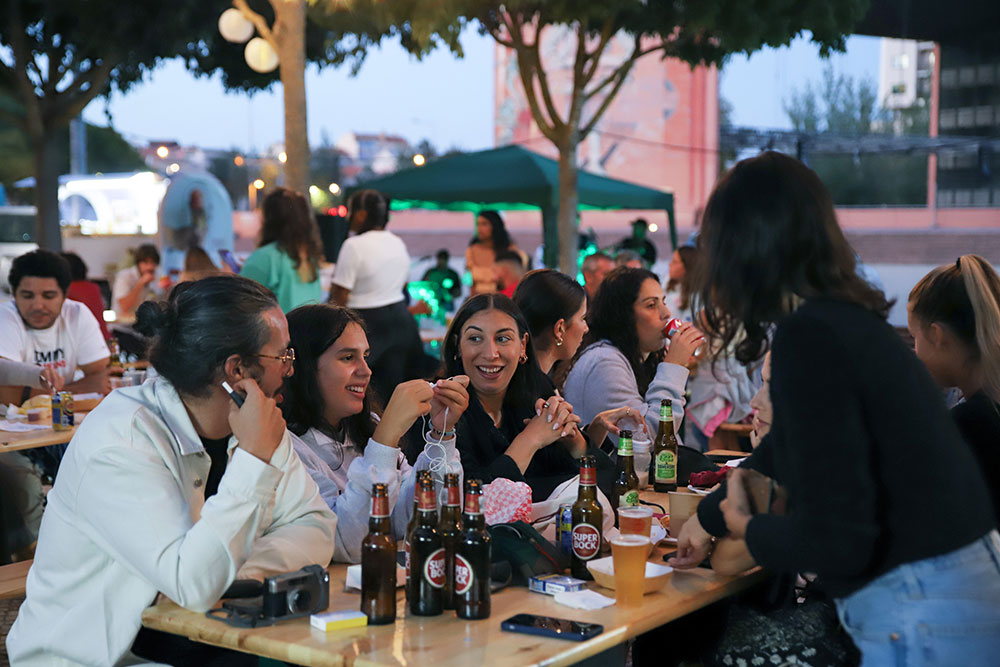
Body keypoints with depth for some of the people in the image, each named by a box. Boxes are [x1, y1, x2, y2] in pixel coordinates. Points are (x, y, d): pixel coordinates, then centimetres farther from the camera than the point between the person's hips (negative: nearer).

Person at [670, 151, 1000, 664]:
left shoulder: (809, 339, -19)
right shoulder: (849, 319, 9)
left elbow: (834, 540, -22)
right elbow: (785, 449, 27)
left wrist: (745, 527, -2)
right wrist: (707, 517, 40)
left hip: (925, 622, -8)